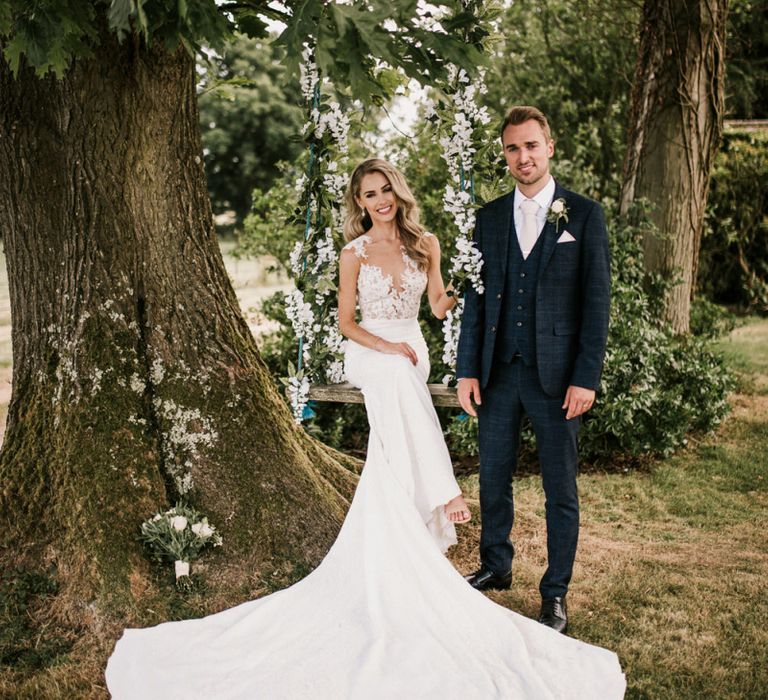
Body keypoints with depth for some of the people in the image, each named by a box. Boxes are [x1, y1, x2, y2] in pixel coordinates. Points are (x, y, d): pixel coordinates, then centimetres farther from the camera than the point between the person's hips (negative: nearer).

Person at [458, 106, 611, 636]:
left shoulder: (584, 214, -2)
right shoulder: (489, 218, 8)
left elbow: (597, 299, -5)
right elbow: (476, 296, 9)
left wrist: (586, 377, -11)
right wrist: (467, 370, 2)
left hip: (557, 375, -3)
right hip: (498, 372, 4)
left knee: (560, 488, 6)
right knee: (494, 478, 14)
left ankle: (556, 591, 19)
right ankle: (496, 567, 33)